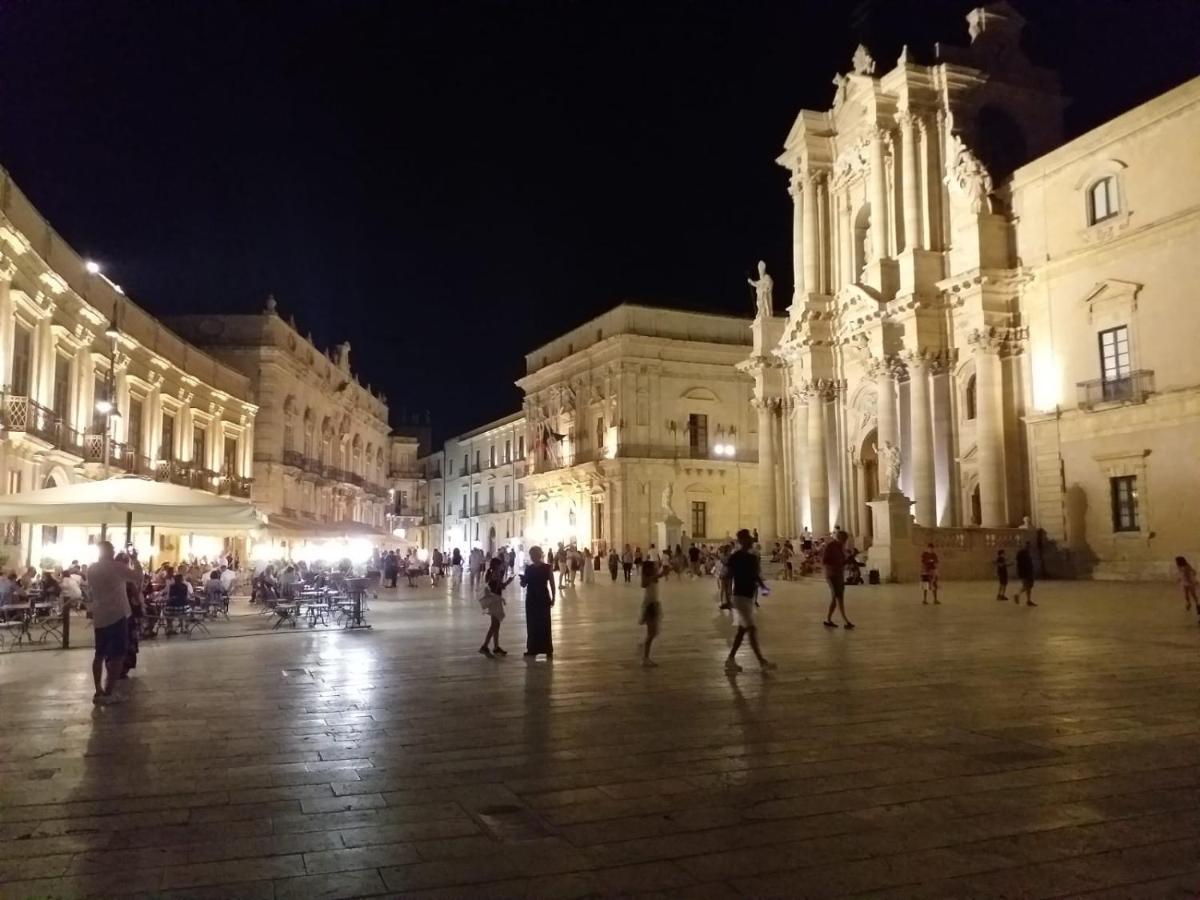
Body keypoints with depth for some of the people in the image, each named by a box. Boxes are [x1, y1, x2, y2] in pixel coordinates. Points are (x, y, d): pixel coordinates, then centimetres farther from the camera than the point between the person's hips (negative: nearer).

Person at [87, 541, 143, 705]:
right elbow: (138, 578, -9)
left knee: (100, 654, 14)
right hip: (116, 615, -6)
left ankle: (98, 692, 12)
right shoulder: (116, 566, -11)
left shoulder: (91, 569, 7)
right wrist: (136, 561, 4)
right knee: (118, 655, 0)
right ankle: (107, 693, -4)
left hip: (99, 616, 6)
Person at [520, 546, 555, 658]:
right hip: (531, 599, 4)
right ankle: (532, 648, 17)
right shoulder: (528, 568, 5)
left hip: (543, 598, -4)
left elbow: (552, 584, -5)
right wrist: (523, 579, -15)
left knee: (544, 624, -1)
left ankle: (548, 649, 5)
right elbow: (523, 584, 7)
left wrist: (553, 598, -10)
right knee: (531, 624, 8)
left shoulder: (547, 568, -6)